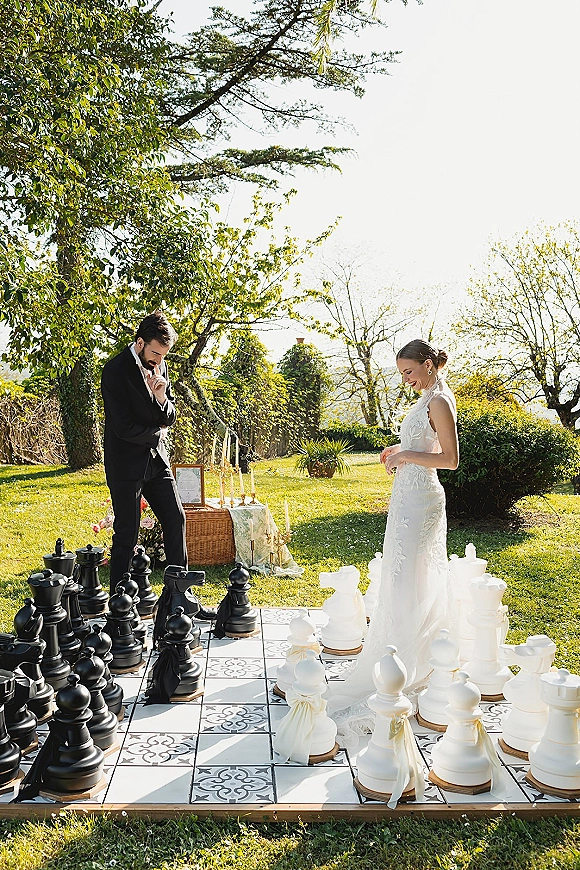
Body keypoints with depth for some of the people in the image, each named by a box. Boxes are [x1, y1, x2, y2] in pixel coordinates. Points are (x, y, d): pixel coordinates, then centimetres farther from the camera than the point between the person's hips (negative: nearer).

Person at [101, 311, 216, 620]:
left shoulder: (159, 365, 7)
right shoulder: (116, 371, -15)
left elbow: (170, 418, 8)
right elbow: (124, 427, -19)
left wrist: (162, 398, -12)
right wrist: (157, 432, -4)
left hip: (156, 458, 7)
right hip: (126, 463, -7)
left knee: (175, 520, 6)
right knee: (126, 535, 0)